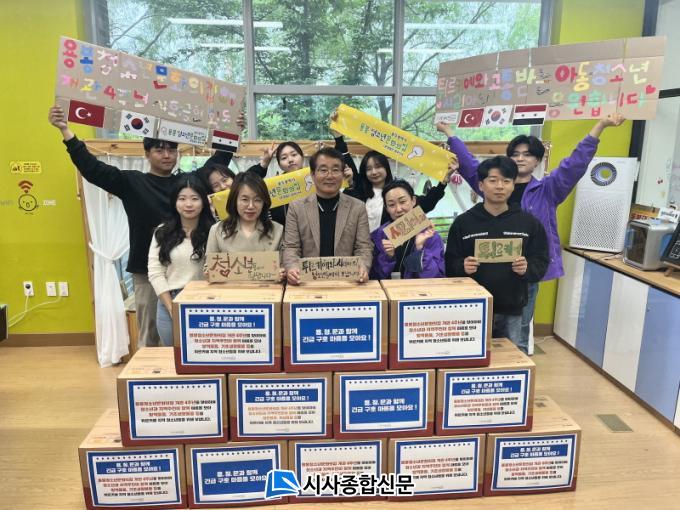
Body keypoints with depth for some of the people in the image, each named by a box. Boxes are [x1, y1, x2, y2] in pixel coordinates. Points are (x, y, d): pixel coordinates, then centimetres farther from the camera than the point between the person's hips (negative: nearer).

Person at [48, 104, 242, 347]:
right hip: (147, 271, -2)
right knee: (149, 335, 8)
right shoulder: (132, 182, 1)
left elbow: (217, 162, 14)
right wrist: (65, 130, -10)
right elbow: (91, 167, -4)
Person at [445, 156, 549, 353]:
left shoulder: (529, 222, 4)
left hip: (513, 312, 1)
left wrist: (527, 268, -15)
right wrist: (463, 267, -19)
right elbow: (450, 265, 1)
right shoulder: (463, 222, 0)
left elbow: (542, 263, 5)